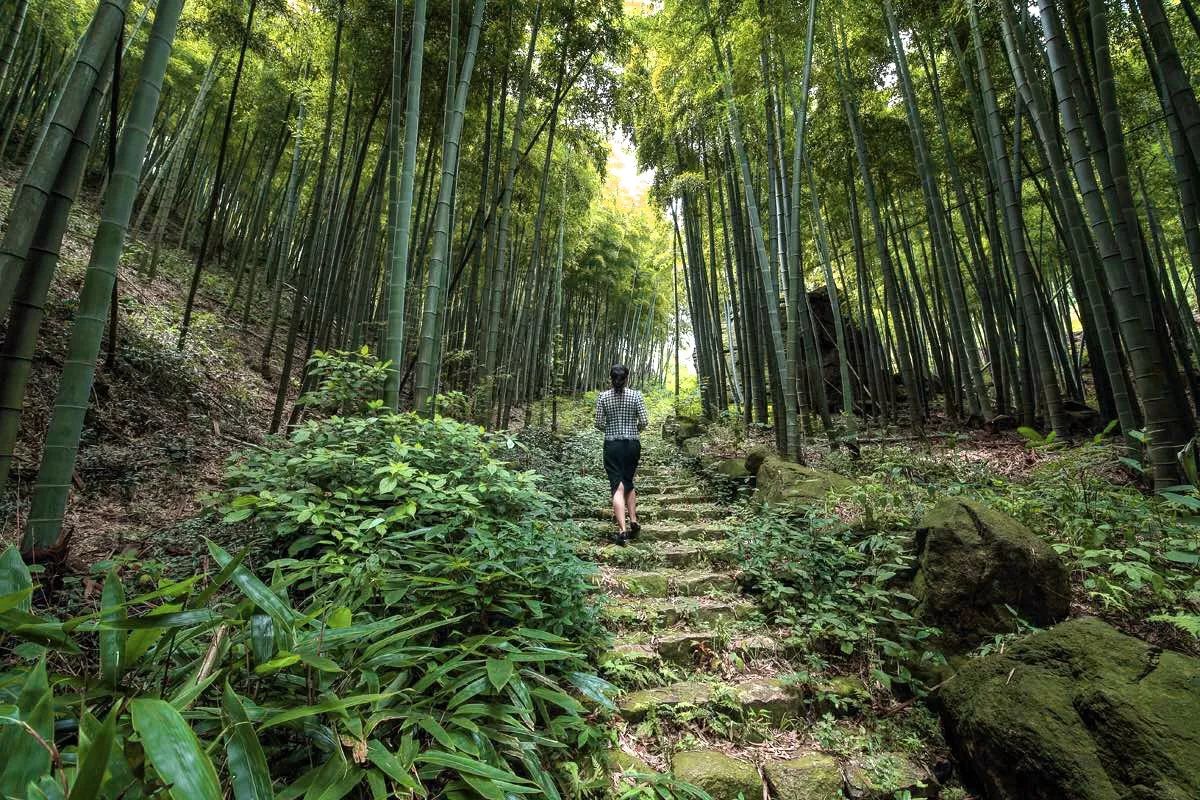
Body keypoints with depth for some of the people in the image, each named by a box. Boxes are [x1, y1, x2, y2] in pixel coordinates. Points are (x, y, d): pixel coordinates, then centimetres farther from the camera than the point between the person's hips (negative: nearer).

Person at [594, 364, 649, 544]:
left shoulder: (603, 396, -3)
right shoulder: (635, 395, -4)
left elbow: (599, 423, -3)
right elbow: (644, 421, -6)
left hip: (612, 445, -1)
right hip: (633, 444, 1)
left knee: (618, 487, -2)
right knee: (629, 483, 21)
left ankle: (622, 530, -10)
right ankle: (633, 522, 18)